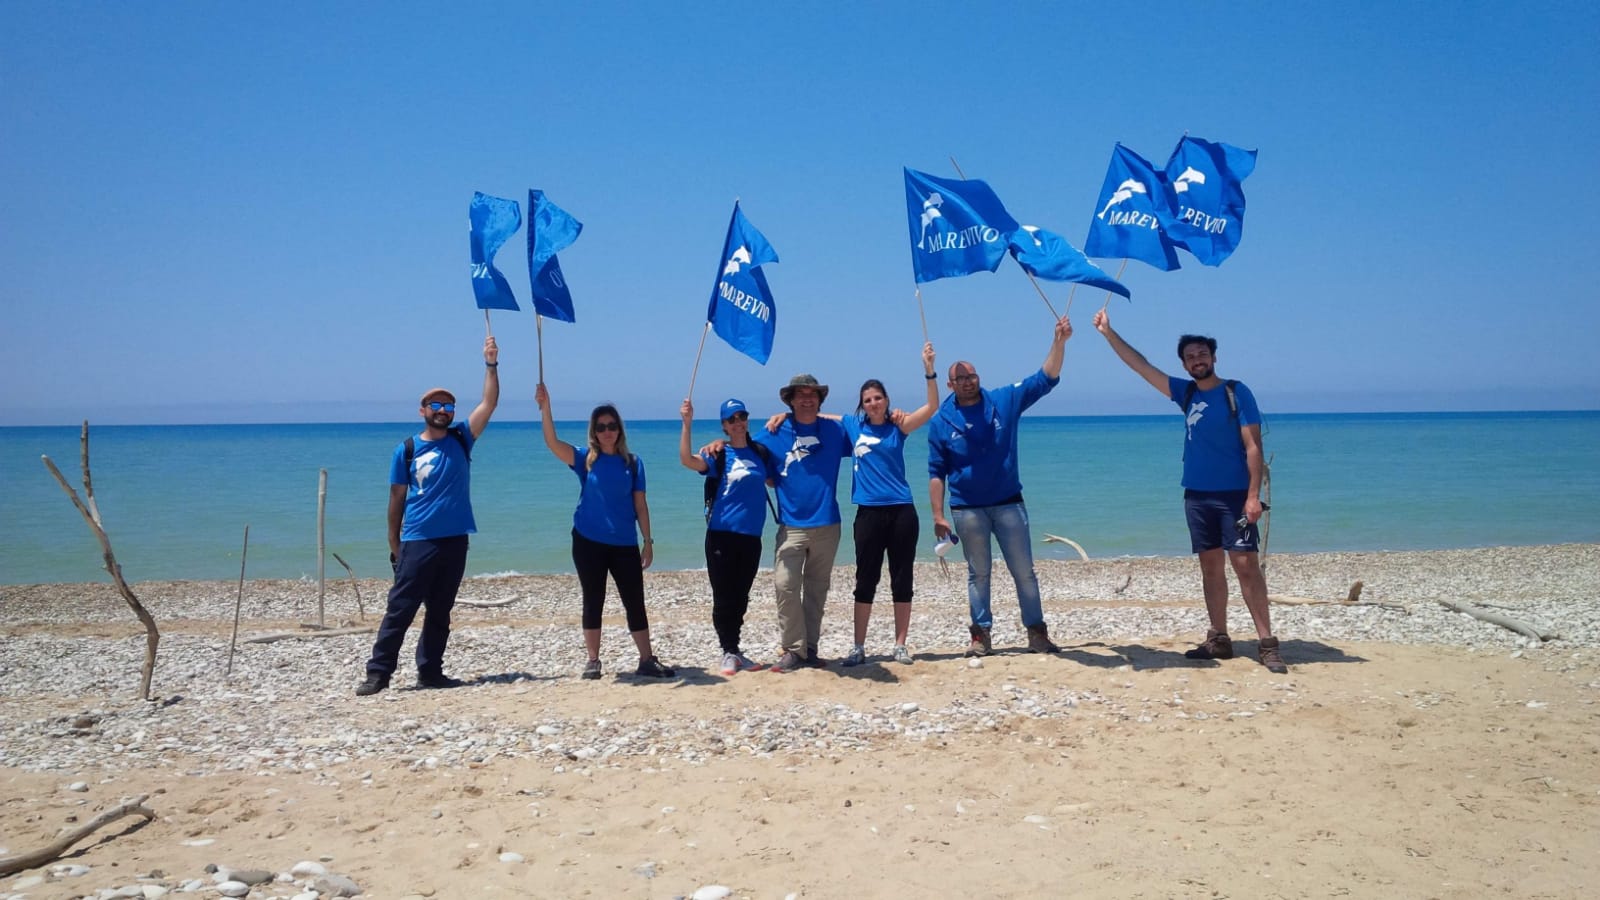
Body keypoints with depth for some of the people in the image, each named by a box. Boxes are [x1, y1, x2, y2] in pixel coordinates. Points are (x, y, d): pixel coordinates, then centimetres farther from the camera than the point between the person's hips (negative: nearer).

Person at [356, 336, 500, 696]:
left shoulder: (461, 440, 6)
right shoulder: (407, 450, 1)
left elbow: (489, 403, -2)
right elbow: (397, 497, 4)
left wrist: (491, 365, -11)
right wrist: (394, 542, 3)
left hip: (455, 540, 3)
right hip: (417, 541, -3)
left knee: (440, 612, 10)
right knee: (400, 609, -3)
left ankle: (430, 671, 18)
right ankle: (378, 672, 2)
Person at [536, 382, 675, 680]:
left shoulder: (632, 463, 4)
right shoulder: (585, 459, 1)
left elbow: (640, 505, 6)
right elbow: (552, 442, -14)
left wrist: (648, 541, 3)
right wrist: (545, 406, -26)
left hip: (624, 544, 1)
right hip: (588, 542, -1)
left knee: (635, 603, 3)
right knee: (593, 602, 7)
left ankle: (647, 660, 11)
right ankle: (593, 661, 16)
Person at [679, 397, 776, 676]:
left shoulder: (761, 453, 8)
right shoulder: (719, 454, -2)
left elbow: (774, 481, 21)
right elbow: (687, 460, -20)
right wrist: (687, 424, -27)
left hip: (751, 535, 3)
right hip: (721, 534, -3)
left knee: (740, 597, 11)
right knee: (723, 596, 0)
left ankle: (734, 651, 22)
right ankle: (729, 652, 9)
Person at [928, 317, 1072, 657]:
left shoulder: (1005, 402, 1)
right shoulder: (941, 422, -1)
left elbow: (1046, 379, -1)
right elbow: (936, 473, 0)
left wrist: (1059, 342, -16)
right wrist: (938, 515, -6)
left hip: (1008, 504, 1)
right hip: (967, 510, -1)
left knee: (1024, 572, 4)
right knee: (978, 574, 8)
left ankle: (1037, 633, 13)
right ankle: (981, 635, 16)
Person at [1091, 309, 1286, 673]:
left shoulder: (1237, 393, -5)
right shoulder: (1186, 393, 8)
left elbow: (1253, 446, -8)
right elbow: (1141, 366, 11)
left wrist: (1254, 495, -16)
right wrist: (1108, 333, 8)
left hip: (1234, 494, -5)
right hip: (1197, 495, 5)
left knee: (1246, 564, -8)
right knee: (1211, 567, 8)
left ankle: (1266, 643, -6)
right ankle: (1218, 639, 14)